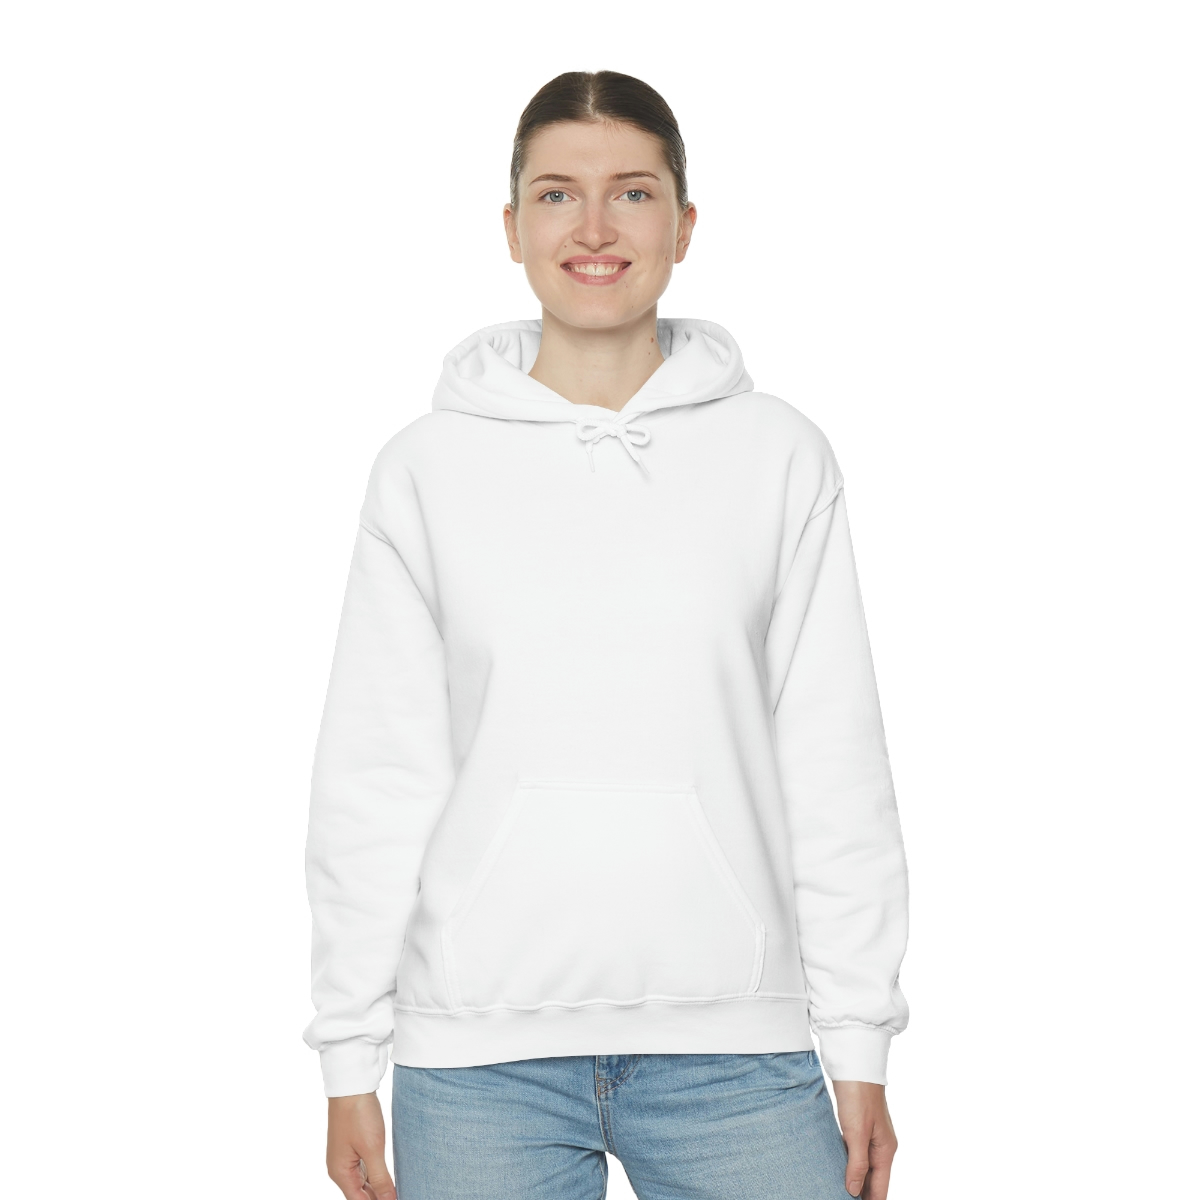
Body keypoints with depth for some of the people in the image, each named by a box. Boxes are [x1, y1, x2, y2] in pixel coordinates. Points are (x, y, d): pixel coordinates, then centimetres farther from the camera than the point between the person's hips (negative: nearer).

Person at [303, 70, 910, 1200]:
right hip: (478, 1048, 0)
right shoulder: (428, 468, 3)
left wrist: (859, 1043, 2)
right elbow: (373, 778, 4)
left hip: (732, 1046, 0)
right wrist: (350, 1057, 2)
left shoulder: (780, 457, 3)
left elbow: (835, 766, 4)